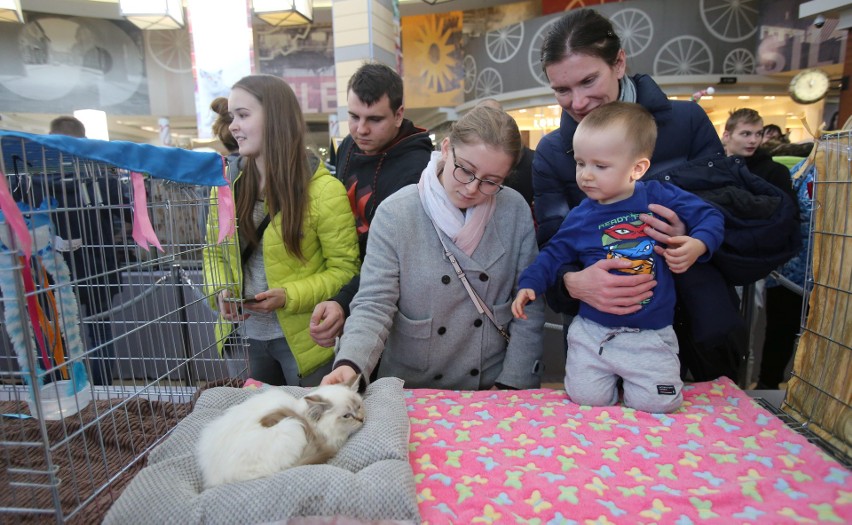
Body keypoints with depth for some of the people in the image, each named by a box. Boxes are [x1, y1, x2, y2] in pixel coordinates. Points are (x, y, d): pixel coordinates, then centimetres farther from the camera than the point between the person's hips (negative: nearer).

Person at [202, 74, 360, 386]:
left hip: (304, 340, -4)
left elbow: (345, 269, -12)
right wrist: (221, 291, -8)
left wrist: (289, 296, -22)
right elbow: (214, 252, 11)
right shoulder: (225, 186, 1)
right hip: (249, 334, 5)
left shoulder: (323, 190, -15)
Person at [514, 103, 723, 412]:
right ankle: (610, 376, 26)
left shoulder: (660, 197, -4)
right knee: (586, 398, -6)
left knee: (656, 404, -8)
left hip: (651, 334, -1)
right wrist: (529, 284, -5)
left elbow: (709, 216, 3)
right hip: (593, 330, 1)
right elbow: (554, 254, 8)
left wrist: (697, 244, -17)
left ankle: (634, 381, 25)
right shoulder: (580, 218, 0)